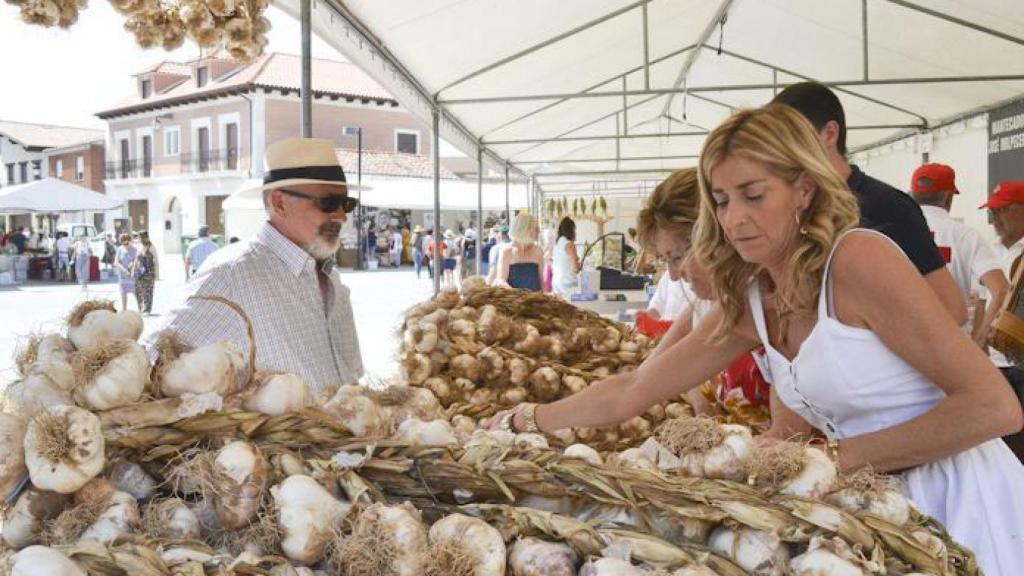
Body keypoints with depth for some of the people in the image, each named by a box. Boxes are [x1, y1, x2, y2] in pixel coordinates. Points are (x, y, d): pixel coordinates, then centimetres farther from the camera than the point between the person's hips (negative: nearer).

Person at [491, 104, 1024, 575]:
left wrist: (834, 457, -18)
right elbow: (632, 390, 8)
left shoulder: (859, 258, -20)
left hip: (958, 501, -6)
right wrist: (528, 419, 2)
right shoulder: (747, 303, 2)